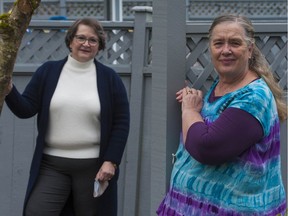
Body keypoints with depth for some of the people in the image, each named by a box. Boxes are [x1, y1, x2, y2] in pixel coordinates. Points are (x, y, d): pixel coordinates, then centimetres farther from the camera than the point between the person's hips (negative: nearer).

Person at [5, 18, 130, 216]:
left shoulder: (109, 78, 3)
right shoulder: (48, 72, 6)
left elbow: (121, 123, 1)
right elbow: (25, 109, 2)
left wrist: (111, 161, -7)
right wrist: (8, 90, -16)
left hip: (93, 166, -1)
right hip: (51, 165, 1)